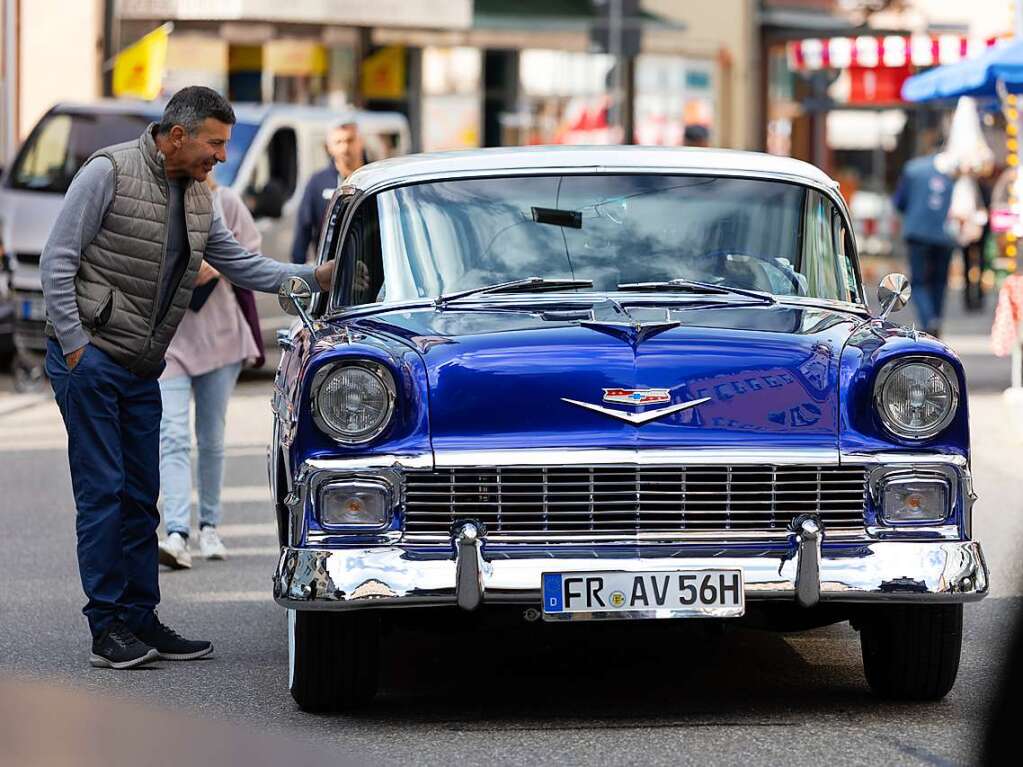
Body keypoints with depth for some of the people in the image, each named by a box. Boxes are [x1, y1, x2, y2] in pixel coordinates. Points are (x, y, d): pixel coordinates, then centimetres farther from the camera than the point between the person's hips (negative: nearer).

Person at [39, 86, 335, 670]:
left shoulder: (197, 196, 12)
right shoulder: (110, 173, -11)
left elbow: (241, 265, 15)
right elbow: (58, 260, -11)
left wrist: (315, 277, 2)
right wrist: (73, 346, -14)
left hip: (141, 369, 8)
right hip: (89, 357, -7)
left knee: (141, 496, 8)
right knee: (102, 491, -7)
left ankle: (141, 621, 14)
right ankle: (107, 628, -4)